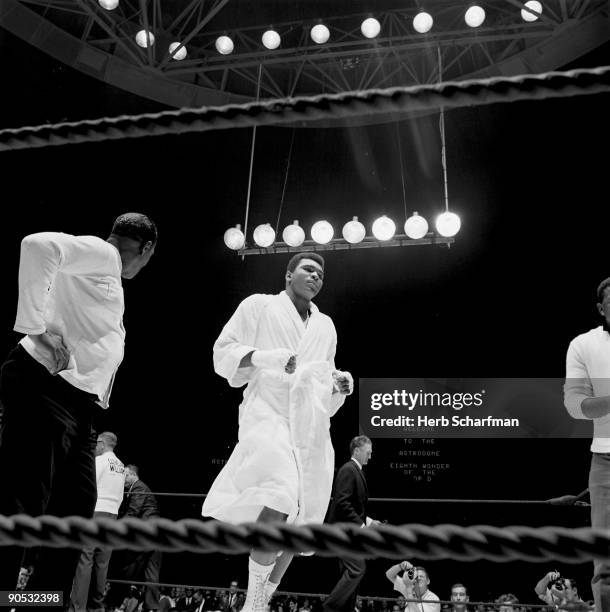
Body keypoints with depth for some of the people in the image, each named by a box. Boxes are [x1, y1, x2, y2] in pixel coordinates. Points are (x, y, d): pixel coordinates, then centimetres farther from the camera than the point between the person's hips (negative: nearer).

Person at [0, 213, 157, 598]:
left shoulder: (108, 273, 26)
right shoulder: (101, 252, -3)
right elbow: (39, 245, -22)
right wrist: (37, 328, -22)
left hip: (77, 403, 10)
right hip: (44, 386, -10)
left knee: (75, 514, 8)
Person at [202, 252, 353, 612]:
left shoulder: (326, 326, 24)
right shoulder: (259, 306, 10)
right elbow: (224, 354, 3)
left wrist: (339, 386, 5)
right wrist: (264, 356, -13)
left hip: (312, 425, 6)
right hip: (268, 412, -6)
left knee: (299, 520, 1)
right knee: (280, 501, -28)